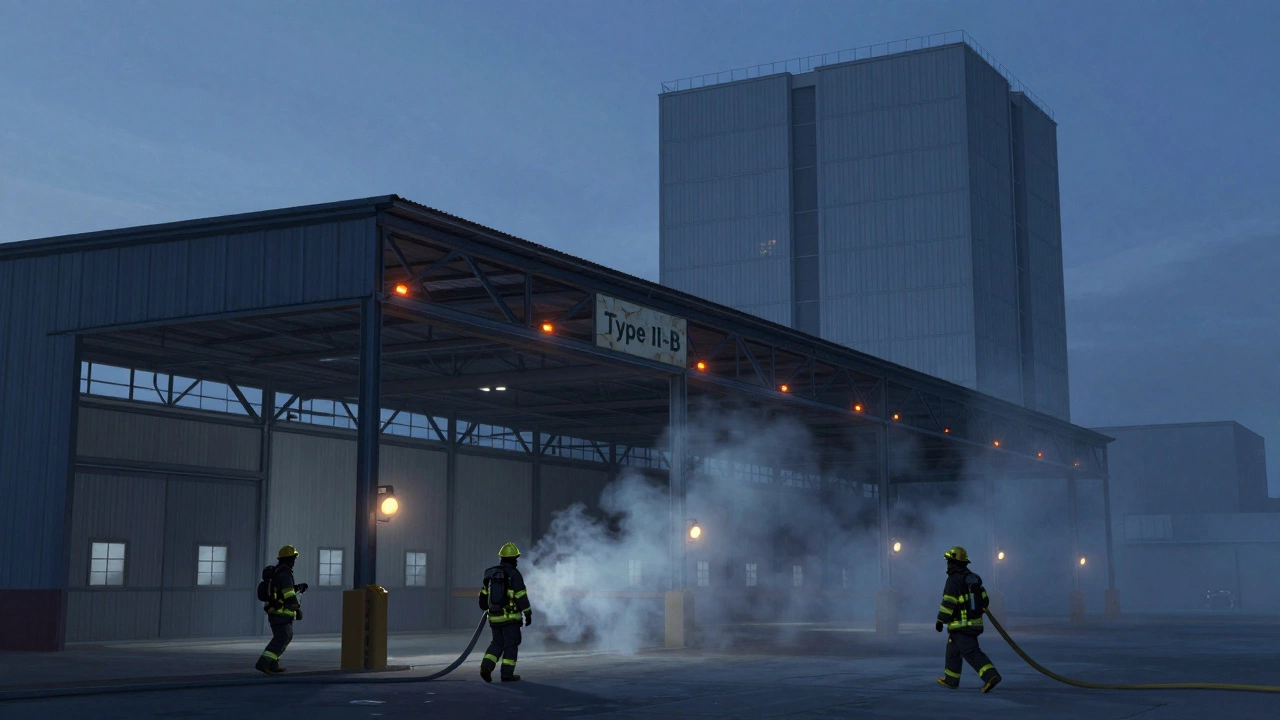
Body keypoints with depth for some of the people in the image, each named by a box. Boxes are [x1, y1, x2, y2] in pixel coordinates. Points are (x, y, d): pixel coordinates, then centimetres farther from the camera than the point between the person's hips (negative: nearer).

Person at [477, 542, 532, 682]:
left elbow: (484, 596, 15)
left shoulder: (490, 573, 7)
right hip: (511, 618, -5)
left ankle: (486, 667, -2)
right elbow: (522, 597, -13)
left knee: (497, 643, 16)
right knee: (511, 645, 4)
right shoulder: (514, 574, -10)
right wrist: (528, 614, -6)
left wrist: (486, 608, 31)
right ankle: (507, 674, 3)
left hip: (494, 617, 5)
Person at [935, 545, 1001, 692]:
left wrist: (940, 620, -14)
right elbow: (984, 600, 13)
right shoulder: (973, 578, 11)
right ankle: (951, 680, 27)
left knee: (971, 652, -13)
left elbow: (948, 602, -20)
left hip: (960, 626, -9)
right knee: (953, 651, 20)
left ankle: (991, 676, -26)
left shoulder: (954, 580, -14)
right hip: (975, 623, 9)